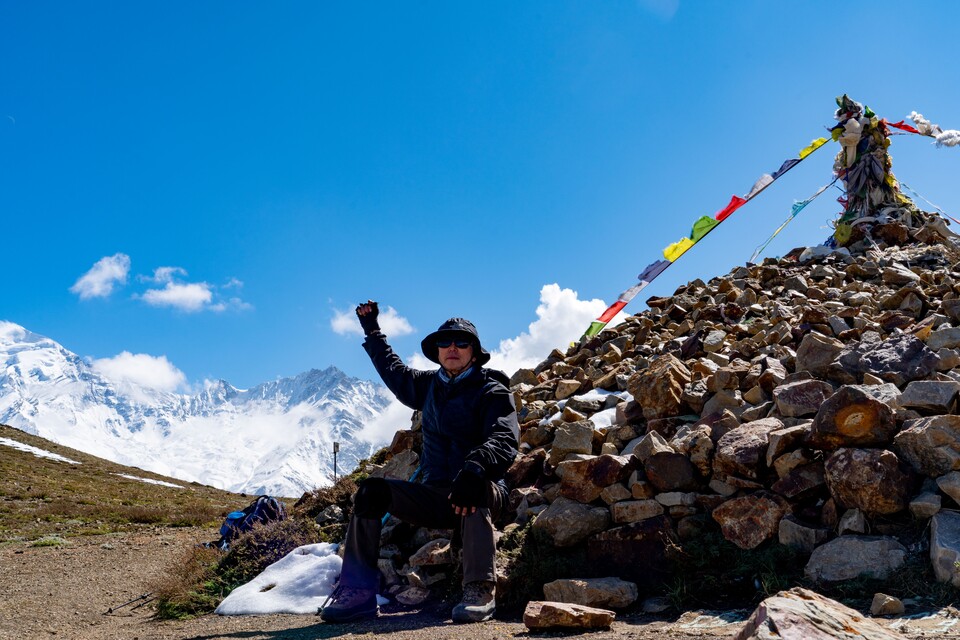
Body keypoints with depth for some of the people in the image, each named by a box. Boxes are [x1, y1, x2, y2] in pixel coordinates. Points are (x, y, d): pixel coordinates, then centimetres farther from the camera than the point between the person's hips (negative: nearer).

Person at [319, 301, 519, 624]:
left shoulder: (492, 392, -4)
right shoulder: (429, 386, 15)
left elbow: (504, 441, -21)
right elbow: (394, 371, 36)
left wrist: (475, 468, -41)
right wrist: (372, 330, 43)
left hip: (483, 495, -6)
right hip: (434, 497, 6)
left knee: (473, 486, -39)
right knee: (372, 490, -12)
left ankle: (480, 590, -41)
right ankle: (358, 590, -17)